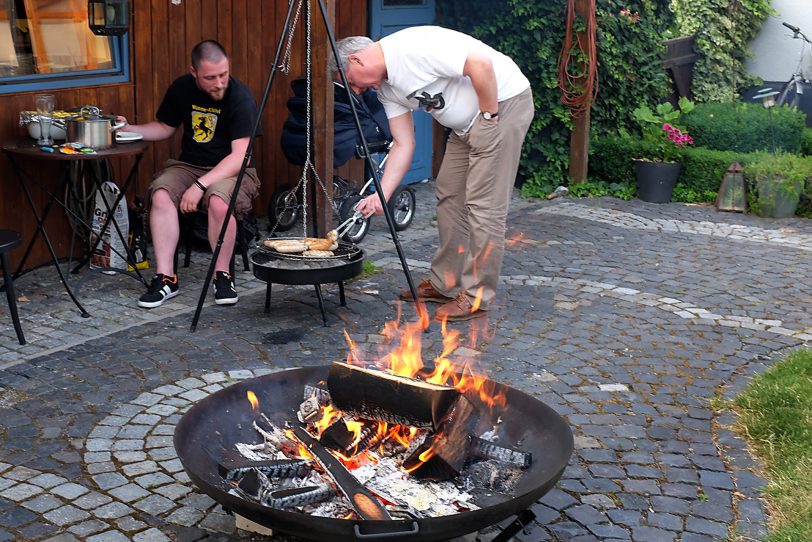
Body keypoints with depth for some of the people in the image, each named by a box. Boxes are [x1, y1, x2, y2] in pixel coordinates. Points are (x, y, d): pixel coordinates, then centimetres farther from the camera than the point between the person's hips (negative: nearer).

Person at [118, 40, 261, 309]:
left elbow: (240, 155, -21)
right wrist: (129, 129, -3)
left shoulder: (241, 97, -16)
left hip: (233, 171, -4)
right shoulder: (181, 88, 0)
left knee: (218, 202, -36)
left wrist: (201, 185, -28)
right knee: (160, 195, -26)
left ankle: (222, 276, -15)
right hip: (188, 165, 4)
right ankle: (165, 277, -20)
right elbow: (164, 127, 16)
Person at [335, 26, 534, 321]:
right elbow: (403, 145, 6)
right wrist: (381, 195, -4)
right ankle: (444, 284, 22)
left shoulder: (411, 48, -23)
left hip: (503, 101, -10)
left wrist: (490, 115, -17)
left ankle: (476, 297, -4)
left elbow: (481, 63, -28)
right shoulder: (385, 86, 6)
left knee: (484, 203, -10)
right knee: (450, 196, 12)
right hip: (466, 122, 10)